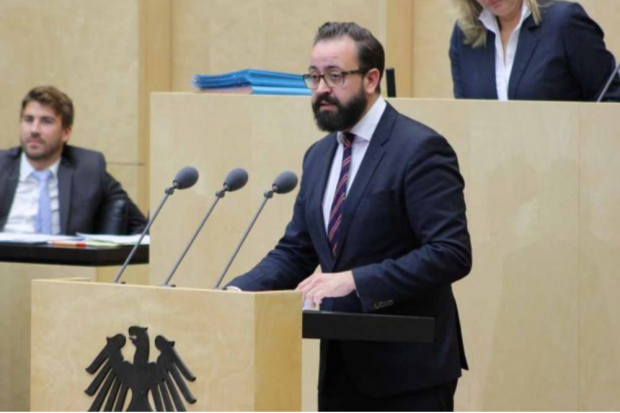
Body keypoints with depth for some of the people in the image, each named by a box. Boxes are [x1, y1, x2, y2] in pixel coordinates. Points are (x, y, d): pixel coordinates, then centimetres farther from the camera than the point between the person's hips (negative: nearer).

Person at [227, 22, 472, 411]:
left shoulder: (420, 149, -12)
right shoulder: (319, 156, 14)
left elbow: (450, 254, -19)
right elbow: (295, 252, 15)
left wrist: (356, 280, -25)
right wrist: (242, 289, -5)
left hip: (408, 367, -8)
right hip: (342, 366, 8)